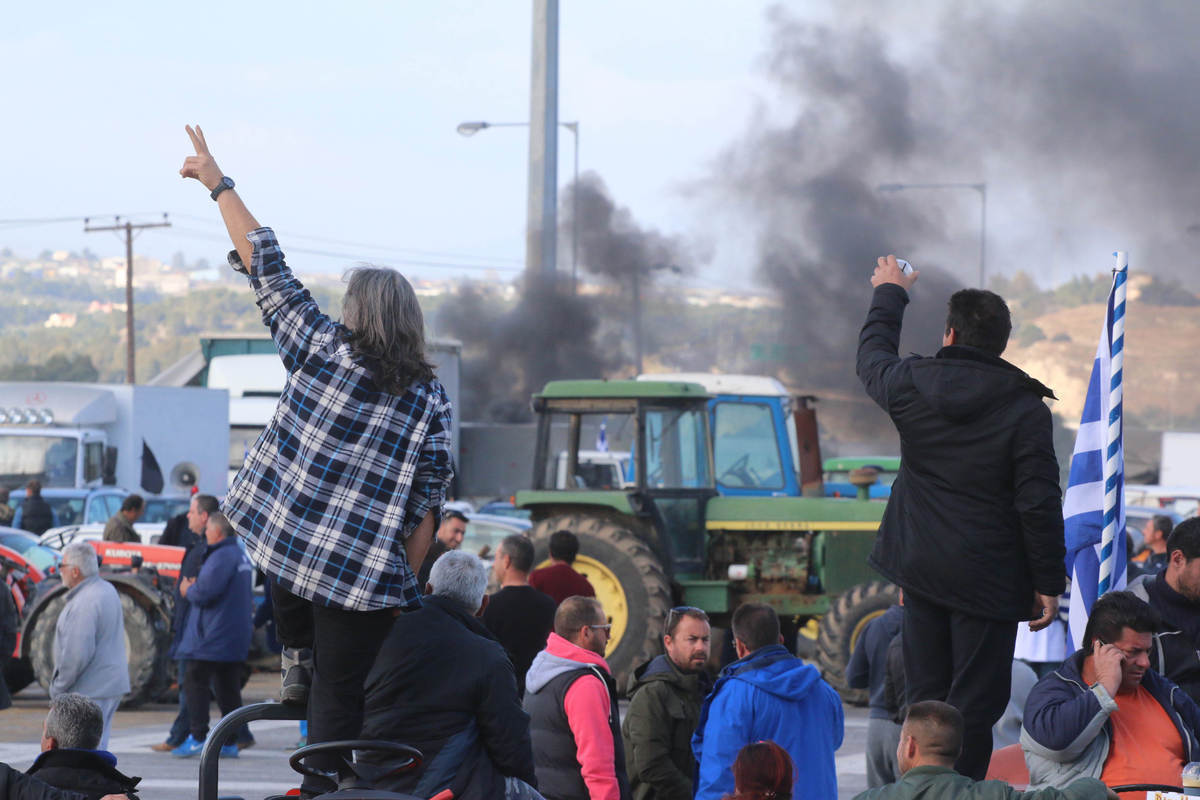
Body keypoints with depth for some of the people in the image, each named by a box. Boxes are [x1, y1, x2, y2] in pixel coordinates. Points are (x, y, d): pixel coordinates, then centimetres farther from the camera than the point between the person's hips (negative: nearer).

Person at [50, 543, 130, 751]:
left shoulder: (85, 603, -21)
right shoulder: (107, 590, 12)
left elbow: (77, 654, -26)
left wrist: (57, 688, -13)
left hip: (90, 690, -10)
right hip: (111, 685, 10)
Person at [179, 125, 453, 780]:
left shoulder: (321, 349, -4)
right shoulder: (430, 399, 0)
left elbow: (264, 264, 3)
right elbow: (427, 504, 0)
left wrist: (218, 183, 13)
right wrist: (401, 581, 10)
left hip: (286, 537, 1)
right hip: (367, 573, -1)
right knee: (339, 695, 4)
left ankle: (294, 661, 31)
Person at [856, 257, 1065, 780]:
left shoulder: (911, 385, -2)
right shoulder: (1025, 408, -12)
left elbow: (873, 356, 23)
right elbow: (1040, 503, -14)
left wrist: (889, 294, 40)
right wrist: (1048, 583, -5)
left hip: (920, 567, 4)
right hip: (989, 576, -4)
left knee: (925, 698, 13)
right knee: (973, 707, -2)